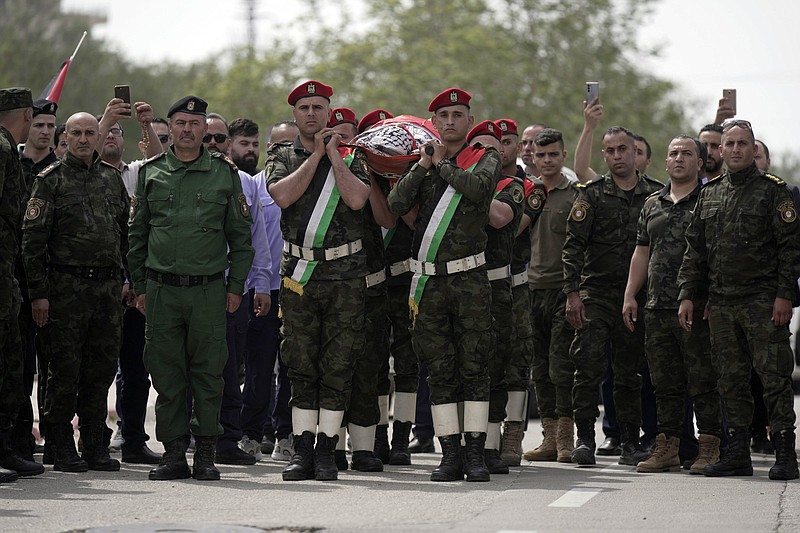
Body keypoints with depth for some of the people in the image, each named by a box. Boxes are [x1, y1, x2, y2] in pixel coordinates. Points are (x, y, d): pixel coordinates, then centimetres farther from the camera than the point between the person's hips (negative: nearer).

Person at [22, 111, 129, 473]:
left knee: (101, 368, 7)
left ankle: (96, 446, 15)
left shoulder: (112, 177, 14)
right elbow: (33, 239, -5)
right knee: (64, 368, -2)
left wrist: (129, 279, 14)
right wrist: (38, 292, -11)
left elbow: (125, 232, 20)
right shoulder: (51, 180, -1)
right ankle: (63, 447, 5)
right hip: (66, 287, -4)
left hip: (108, 287, 5)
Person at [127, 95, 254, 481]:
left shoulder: (224, 173, 6)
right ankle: (173, 453, 7)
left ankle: (206, 454, 6)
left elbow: (240, 235, 9)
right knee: (166, 375, 1)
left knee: (208, 374, -1)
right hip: (161, 290, 1)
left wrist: (236, 286, 3)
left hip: (210, 291, -1)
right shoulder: (150, 172, 9)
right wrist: (139, 286, 7)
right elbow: (137, 235, 12)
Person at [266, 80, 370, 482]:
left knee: (338, 366, -1)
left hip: (346, 273, -1)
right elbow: (283, 195, -10)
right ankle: (302, 450, 5)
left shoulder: (350, 157, 8)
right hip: (299, 272, 1)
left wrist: (334, 155, -5)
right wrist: (317, 155, -5)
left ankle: (326, 451, 3)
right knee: (301, 366, 1)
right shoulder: (282, 156, 11)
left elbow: (356, 199, -11)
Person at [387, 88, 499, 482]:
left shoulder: (484, 158, 6)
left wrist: (443, 165, -4)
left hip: (470, 280, -3)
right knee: (439, 371, 3)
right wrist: (423, 166, -7)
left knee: (474, 367, -3)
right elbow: (396, 205, -1)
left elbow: (479, 187, -17)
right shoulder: (422, 163, 15)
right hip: (430, 282, 3)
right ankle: (450, 454, 6)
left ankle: (475, 453, -1)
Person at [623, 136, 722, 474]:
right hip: (657, 307, 5)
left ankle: (709, 448, -1)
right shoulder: (652, 205, 18)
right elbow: (641, 253, 21)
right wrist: (630, 295, 13)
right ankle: (667, 449, 12)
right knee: (665, 383, 8)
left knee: (703, 382, -5)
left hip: (697, 307, -5)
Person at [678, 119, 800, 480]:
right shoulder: (709, 195, 15)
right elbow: (695, 249, 17)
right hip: (721, 302, 5)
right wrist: (687, 294, 9)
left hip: (763, 301, -5)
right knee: (731, 380, 7)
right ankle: (737, 453, 12)